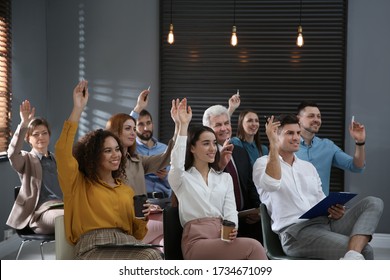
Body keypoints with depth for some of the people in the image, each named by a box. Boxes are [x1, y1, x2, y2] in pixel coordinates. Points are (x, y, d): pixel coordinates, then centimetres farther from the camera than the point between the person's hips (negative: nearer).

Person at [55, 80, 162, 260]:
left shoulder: (127, 190, 29)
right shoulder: (78, 184, 14)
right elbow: (62, 151, -5)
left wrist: (143, 219, 3)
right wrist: (78, 109, -9)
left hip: (126, 243, 6)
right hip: (93, 247, -5)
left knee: (152, 256, -31)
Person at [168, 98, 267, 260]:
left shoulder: (225, 178, 23)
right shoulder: (181, 178, 10)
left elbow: (230, 210, 12)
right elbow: (177, 164, -15)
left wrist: (232, 229, -12)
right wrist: (183, 125, -16)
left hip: (222, 239, 4)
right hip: (196, 242, -4)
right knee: (253, 247, -28)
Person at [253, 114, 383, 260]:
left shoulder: (308, 166, 27)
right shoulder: (263, 163, 5)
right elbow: (272, 184, -19)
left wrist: (334, 211, 2)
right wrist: (273, 144, -18)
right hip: (296, 231, -8)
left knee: (373, 203, -18)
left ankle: (353, 257, -36)